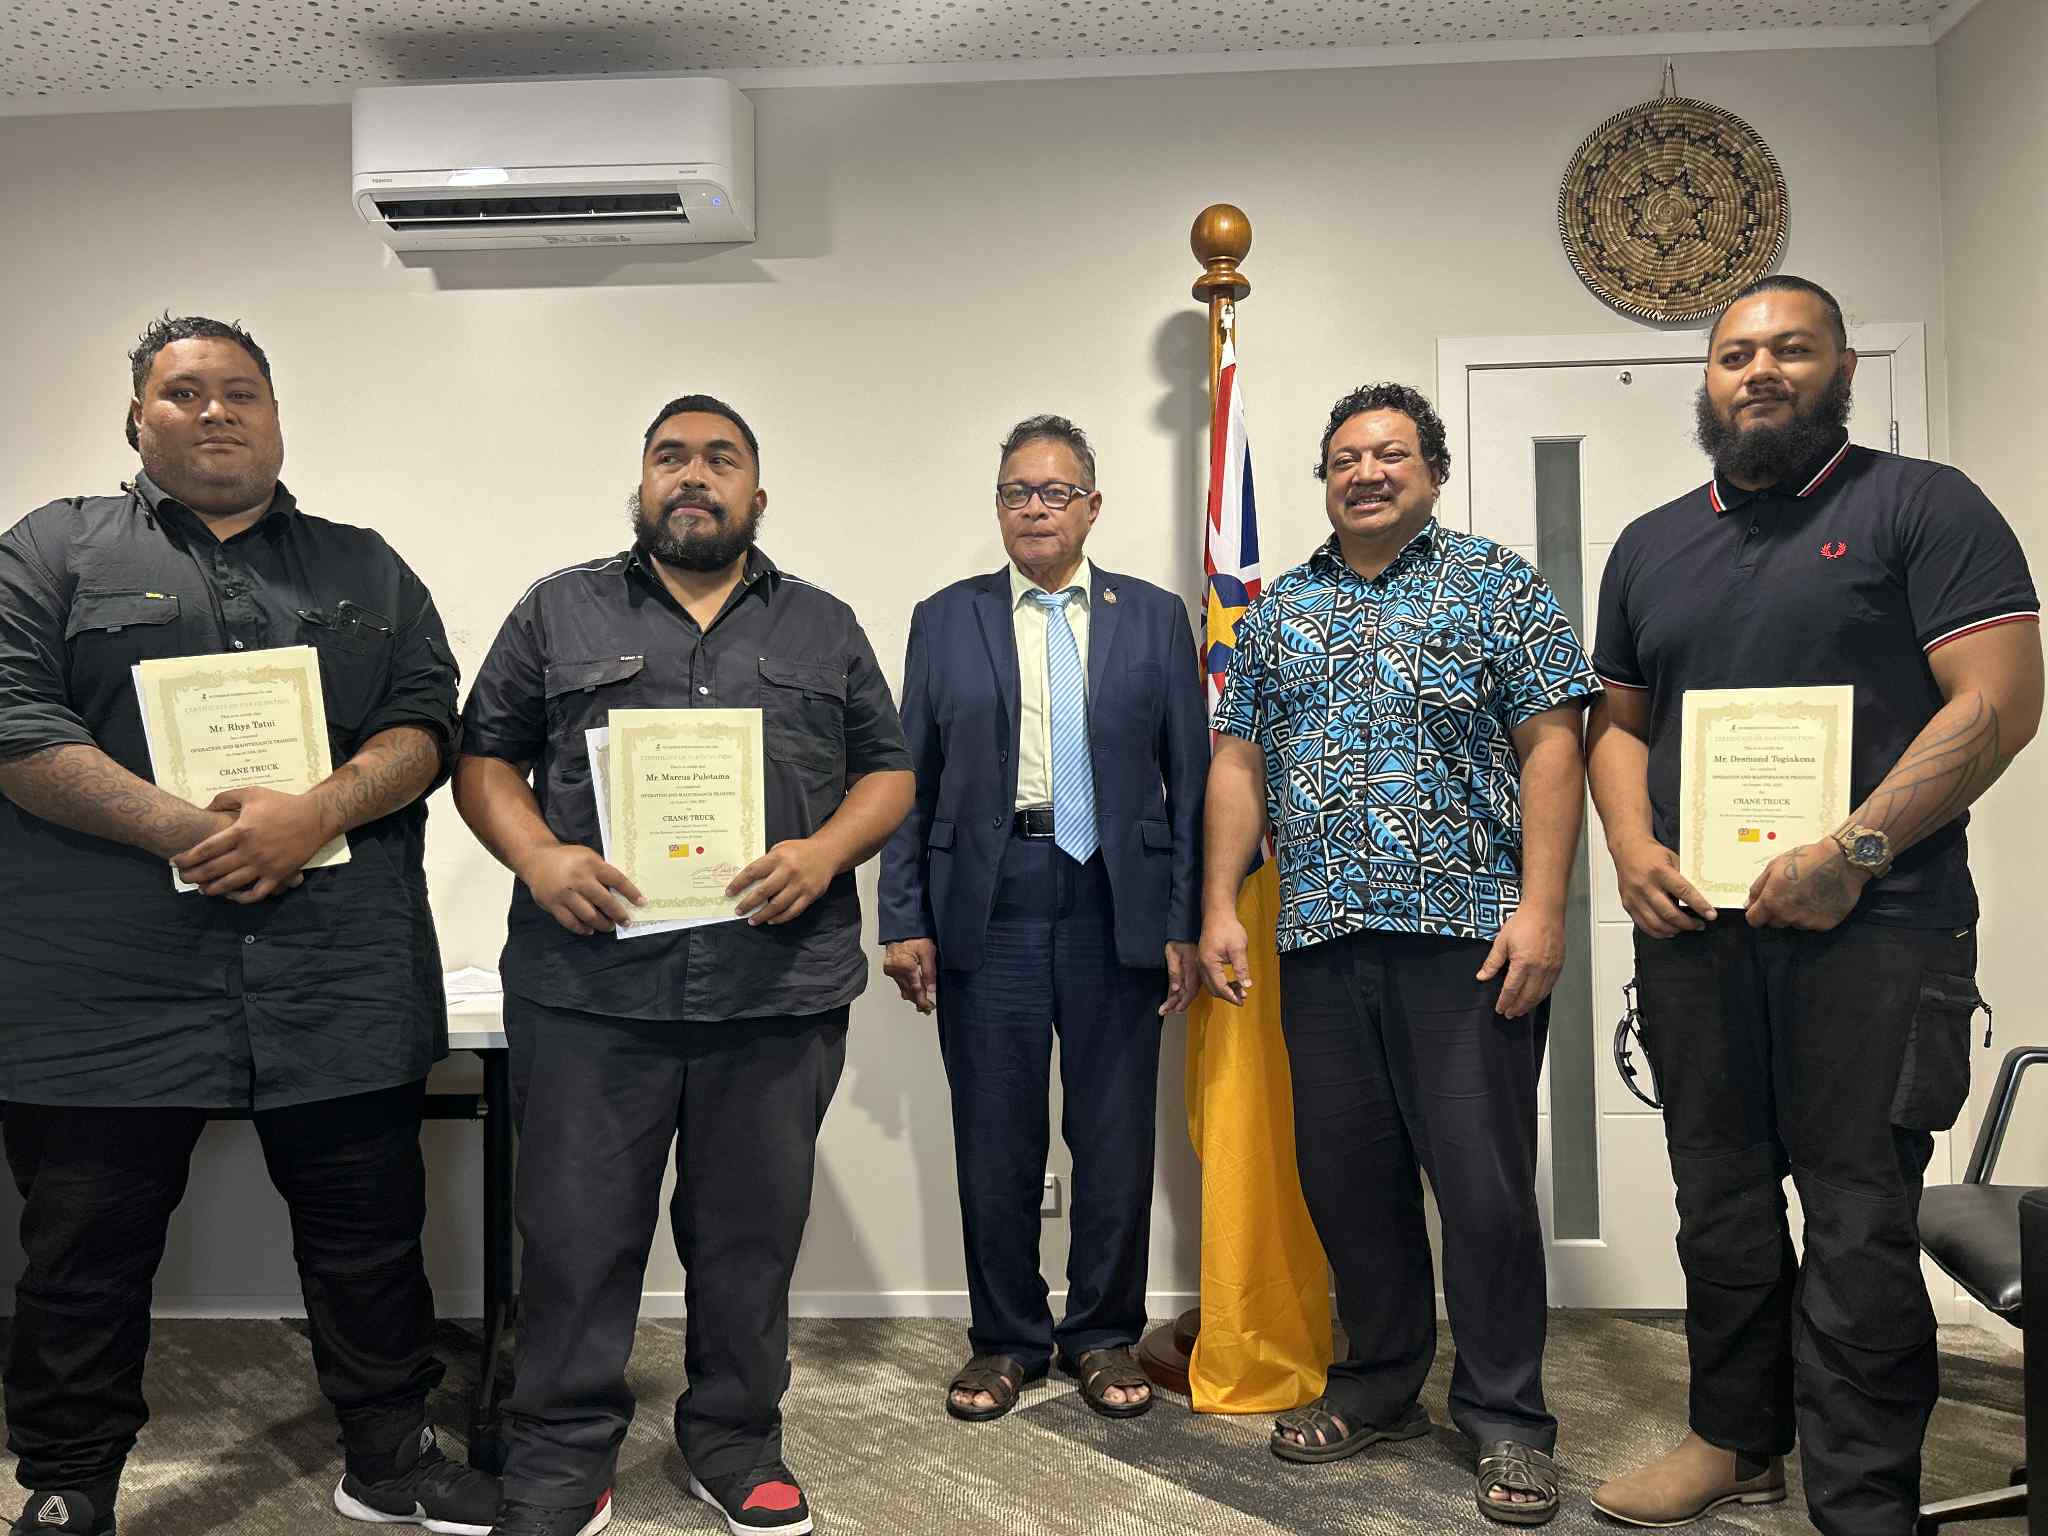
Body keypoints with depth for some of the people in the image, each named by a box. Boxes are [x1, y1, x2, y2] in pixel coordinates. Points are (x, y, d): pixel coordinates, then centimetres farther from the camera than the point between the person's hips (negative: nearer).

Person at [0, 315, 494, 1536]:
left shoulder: (367, 570, 14)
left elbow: (426, 725, 5)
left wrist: (315, 813, -14)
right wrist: (187, 832, -16)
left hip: (341, 978, 2)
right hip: (111, 979, -1)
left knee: (371, 1230, 10)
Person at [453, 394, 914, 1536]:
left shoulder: (825, 627, 13)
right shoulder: (559, 612, 11)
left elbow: (889, 771, 12)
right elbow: (486, 759, 9)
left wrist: (825, 852, -8)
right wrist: (537, 855, -10)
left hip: (781, 990, 1)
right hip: (590, 982, -1)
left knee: (753, 1231, 11)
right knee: (579, 1230, 6)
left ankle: (737, 1441, 29)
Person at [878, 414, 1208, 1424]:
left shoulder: (1154, 618, 8)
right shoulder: (946, 619, 9)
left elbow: (1190, 777, 6)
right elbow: (911, 780, 7)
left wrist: (1184, 922, 0)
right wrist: (904, 920, 0)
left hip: (1118, 905, 0)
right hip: (988, 905, 0)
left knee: (1116, 1133, 7)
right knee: (995, 1136, 6)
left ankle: (1105, 1334, 25)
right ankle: (1006, 1339, 23)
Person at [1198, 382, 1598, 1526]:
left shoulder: (1499, 586, 4)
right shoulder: (1277, 611, 15)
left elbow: (1550, 747, -3)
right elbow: (1239, 766, 14)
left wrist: (1541, 906, -12)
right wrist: (1221, 906, 5)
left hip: (1467, 933, -4)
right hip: (1320, 940, 4)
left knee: (1483, 1183, -1)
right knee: (1345, 1177, 11)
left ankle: (1508, 1422, 16)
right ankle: (1382, 1388, 28)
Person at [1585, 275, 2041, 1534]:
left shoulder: (1922, 506, 0)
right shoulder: (1650, 546, 15)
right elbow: (1619, 720, 18)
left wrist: (1852, 854, -18)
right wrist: (1634, 849, -1)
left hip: (1873, 925, -5)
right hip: (1695, 928, 5)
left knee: (1860, 1217, -1)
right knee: (1722, 1199, 13)